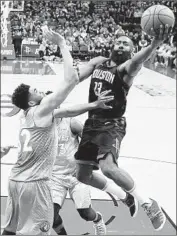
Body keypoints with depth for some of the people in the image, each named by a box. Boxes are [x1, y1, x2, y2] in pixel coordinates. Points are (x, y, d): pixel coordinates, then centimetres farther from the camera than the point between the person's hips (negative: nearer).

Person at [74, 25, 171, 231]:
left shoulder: (127, 67, -10)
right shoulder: (98, 62, 9)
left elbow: (137, 61, -33)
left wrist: (154, 44, -56)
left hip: (112, 125, -7)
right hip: (92, 123, 7)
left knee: (108, 167, -32)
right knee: (83, 175, 12)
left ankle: (147, 203, -13)